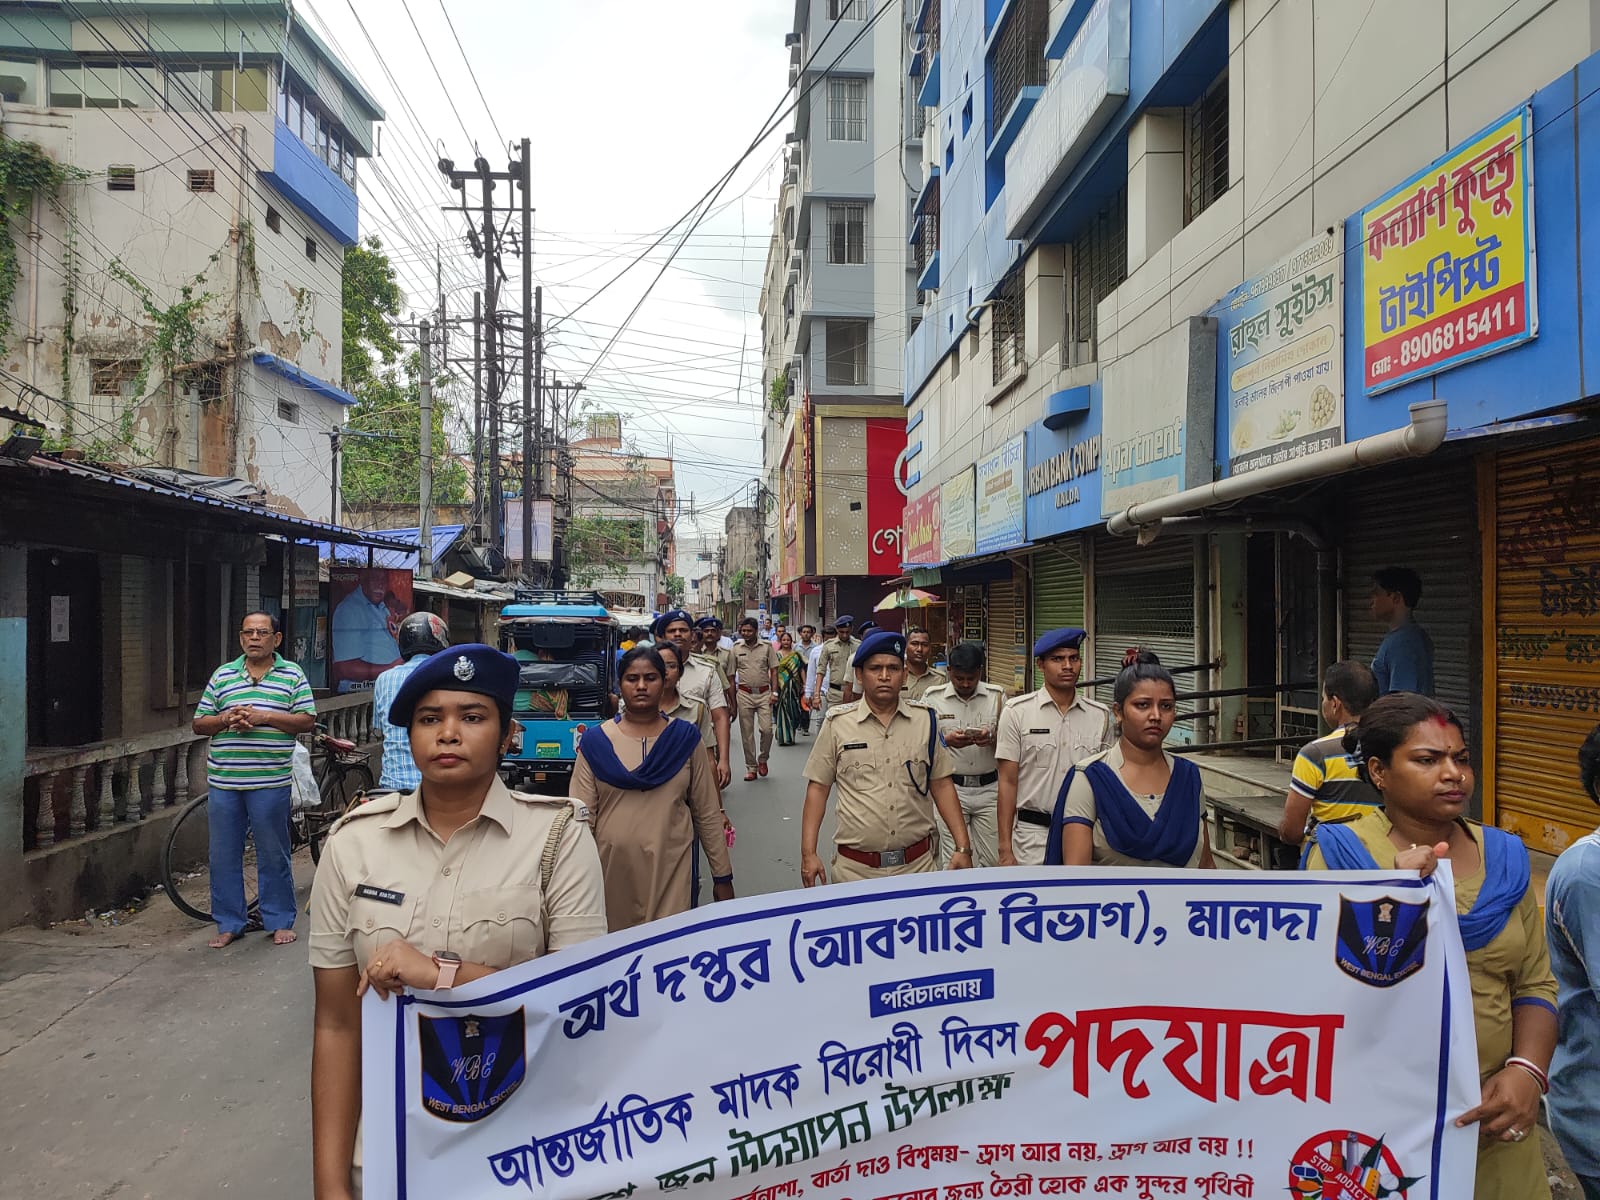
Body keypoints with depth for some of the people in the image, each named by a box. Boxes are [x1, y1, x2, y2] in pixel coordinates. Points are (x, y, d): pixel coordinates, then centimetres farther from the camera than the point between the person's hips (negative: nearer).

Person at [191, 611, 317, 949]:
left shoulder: (292, 675, 4)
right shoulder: (222, 675, 10)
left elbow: (307, 721, -3)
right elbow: (199, 724, 11)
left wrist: (264, 717, -14)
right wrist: (226, 720, -9)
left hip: (270, 782, -3)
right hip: (223, 782, 3)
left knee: (273, 854, 5)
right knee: (223, 855, 9)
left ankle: (280, 921, 18)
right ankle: (229, 923, 22)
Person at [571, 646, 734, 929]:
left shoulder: (686, 738, 2)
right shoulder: (595, 741, 1)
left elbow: (708, 813, 5)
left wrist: (722, 875, 6)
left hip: (671, 869, 0)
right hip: (612, 868, 1)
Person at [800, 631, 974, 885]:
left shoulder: (925, 720, 4)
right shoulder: (837, 723, -1)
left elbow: (942, 785, 8)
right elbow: (818, 788, 2)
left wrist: (963, 847, 2)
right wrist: (808, 854, -3)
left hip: (919, 864, 2)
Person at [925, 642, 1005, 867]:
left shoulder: (997, 696, 5)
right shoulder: (933, 698, 1)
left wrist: (992, 737, -15)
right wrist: (946, 740, -18)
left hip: (989, 788, 2)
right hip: (950, 788, -1)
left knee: (995, 861, 4)